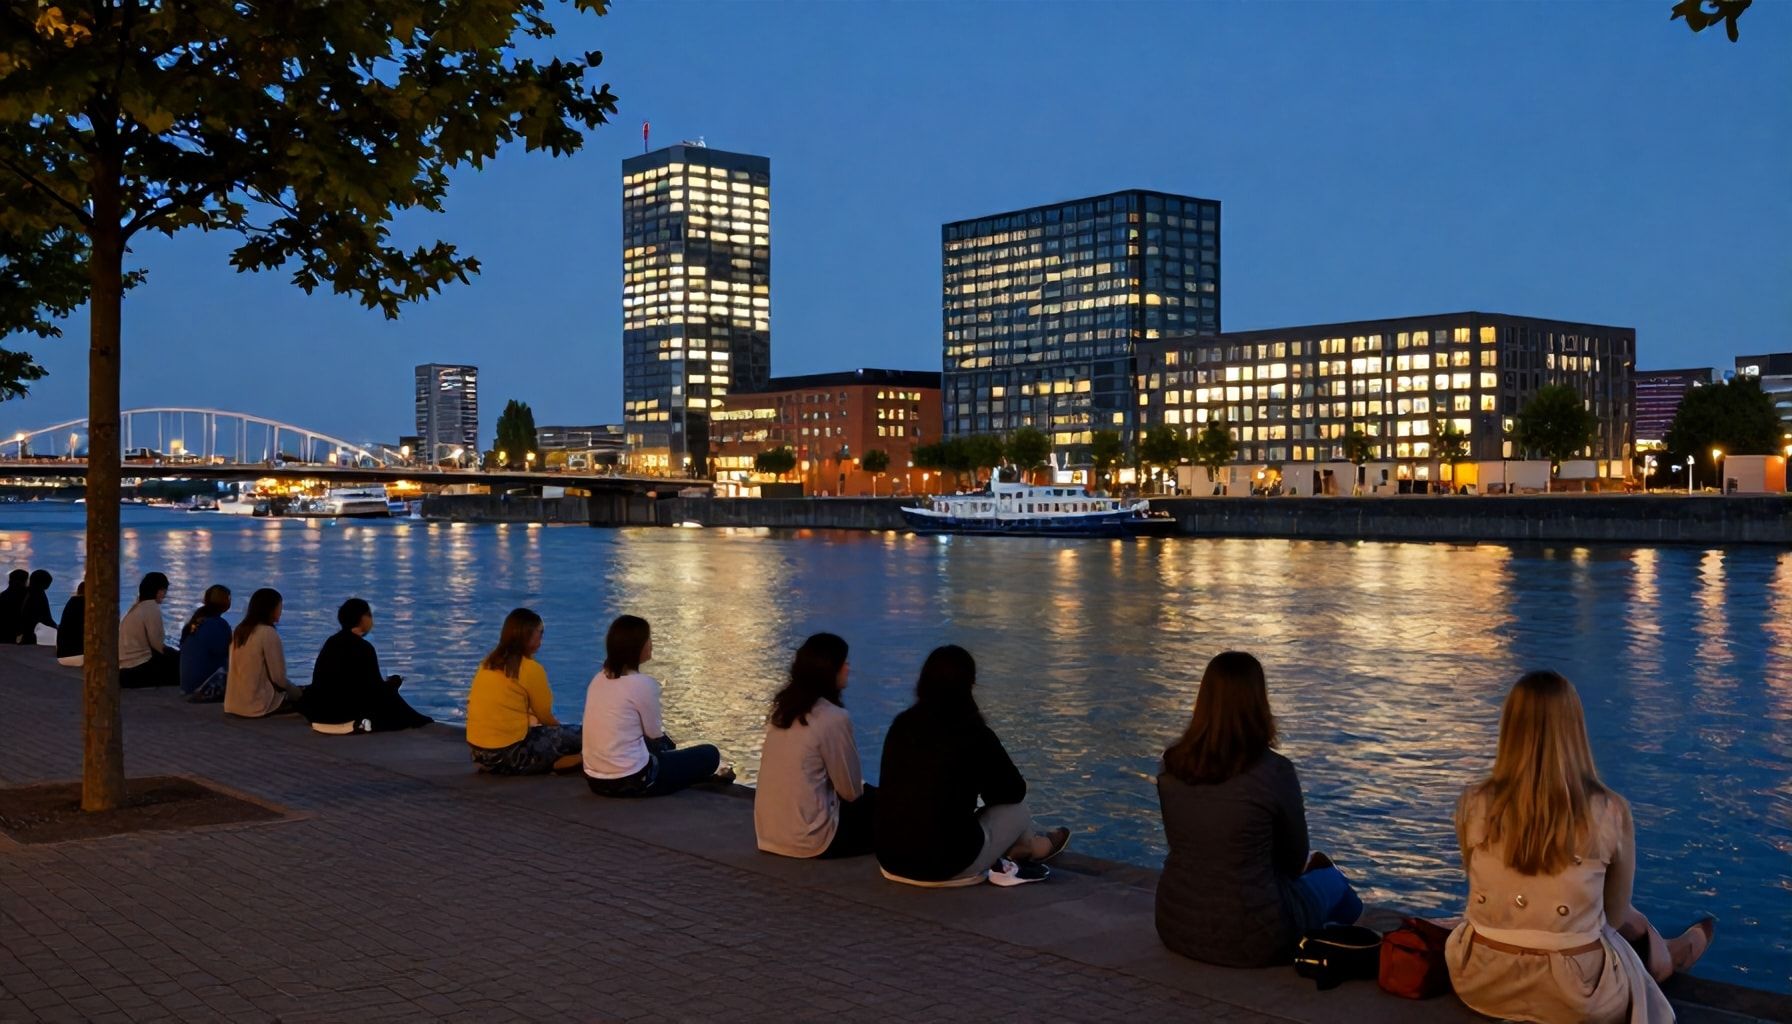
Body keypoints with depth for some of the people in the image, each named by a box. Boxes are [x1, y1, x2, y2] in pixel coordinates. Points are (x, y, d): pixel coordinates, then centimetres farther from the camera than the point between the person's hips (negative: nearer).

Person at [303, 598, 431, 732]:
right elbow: (376, 690, -7)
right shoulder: (363, 648, -12)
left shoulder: (331, 642, 9)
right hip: (344, 712, -7)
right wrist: (392, 682, 13)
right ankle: (367, 723, 5)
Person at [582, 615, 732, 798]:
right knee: (709, 754, 10)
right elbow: (654, 734, -5)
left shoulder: (599, 679, 6)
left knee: (664, 745, 36)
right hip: (630, 782, -8)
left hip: (595, 780, 8)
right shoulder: (644, 684, -17)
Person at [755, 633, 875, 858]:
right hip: (809, 838, -7)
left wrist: (864, 789, 18)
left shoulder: (783, 707, 6)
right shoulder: (834, 718, -17)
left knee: (869, 793, 23)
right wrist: (862, 789, 15)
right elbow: (851, 791, -8)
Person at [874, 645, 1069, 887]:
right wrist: (985, 787, 24)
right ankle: (1033, 849, 51)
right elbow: (1015, 791, 3)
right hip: (947, 863, -4)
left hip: (889, 857, 5)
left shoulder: (901, 725, 2)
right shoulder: (974, 733, -12)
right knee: (1016, 808, 21)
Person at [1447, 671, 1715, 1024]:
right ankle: (1672, 956, 63)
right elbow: (1614, 915, 2)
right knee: (1630, 925, 31)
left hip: (1481, 981, 2)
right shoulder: (1611, 813, -15)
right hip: (1572, 995, -2)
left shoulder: (1473, 805, -12)